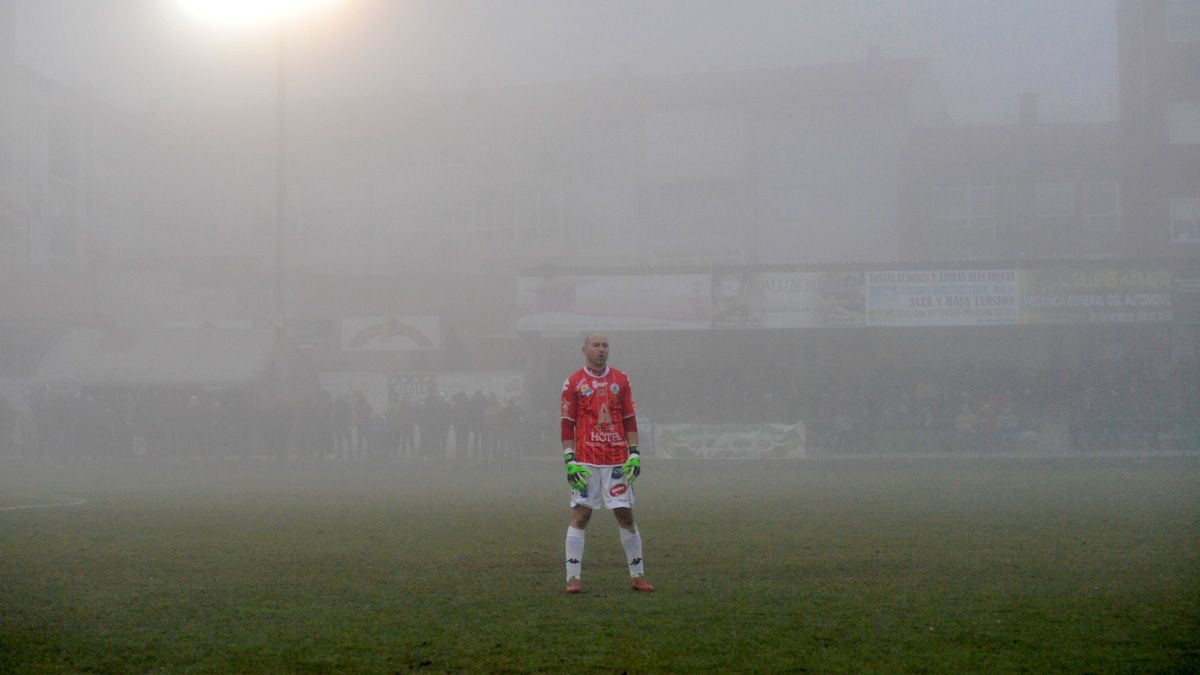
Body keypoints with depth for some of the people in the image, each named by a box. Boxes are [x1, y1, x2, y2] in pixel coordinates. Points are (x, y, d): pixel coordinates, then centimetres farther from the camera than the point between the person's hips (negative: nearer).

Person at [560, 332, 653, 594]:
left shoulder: (620, 380, 10)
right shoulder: (573, 383, 3)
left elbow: (629, 420, 12)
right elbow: (567, 424, 2)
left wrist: (634, 453, 3)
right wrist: (570, 460, -5)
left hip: (617, 461, 2)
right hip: (586, 461, -2)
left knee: (626, 514, 3)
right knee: (580, 515, -4)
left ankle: (638, 575, 12)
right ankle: (573, 577, 0)